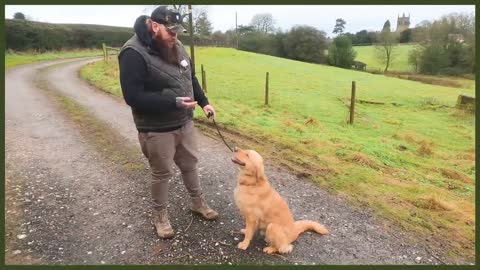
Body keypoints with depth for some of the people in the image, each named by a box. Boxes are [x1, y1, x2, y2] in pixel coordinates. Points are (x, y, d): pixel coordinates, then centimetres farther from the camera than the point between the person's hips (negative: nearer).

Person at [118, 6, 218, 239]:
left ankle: (198, 202, 41)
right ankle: (160, 214, 32)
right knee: (162, 173, 9)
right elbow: (133, 96, -25)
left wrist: (204, 102, 5)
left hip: (184, 122, 7)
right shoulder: (134, 54, -20)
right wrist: (174, 102, -29)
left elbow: (190, 78, 16)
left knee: (190, 163, 20)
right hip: (156, 129, -7)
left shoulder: (176, 47, 4)